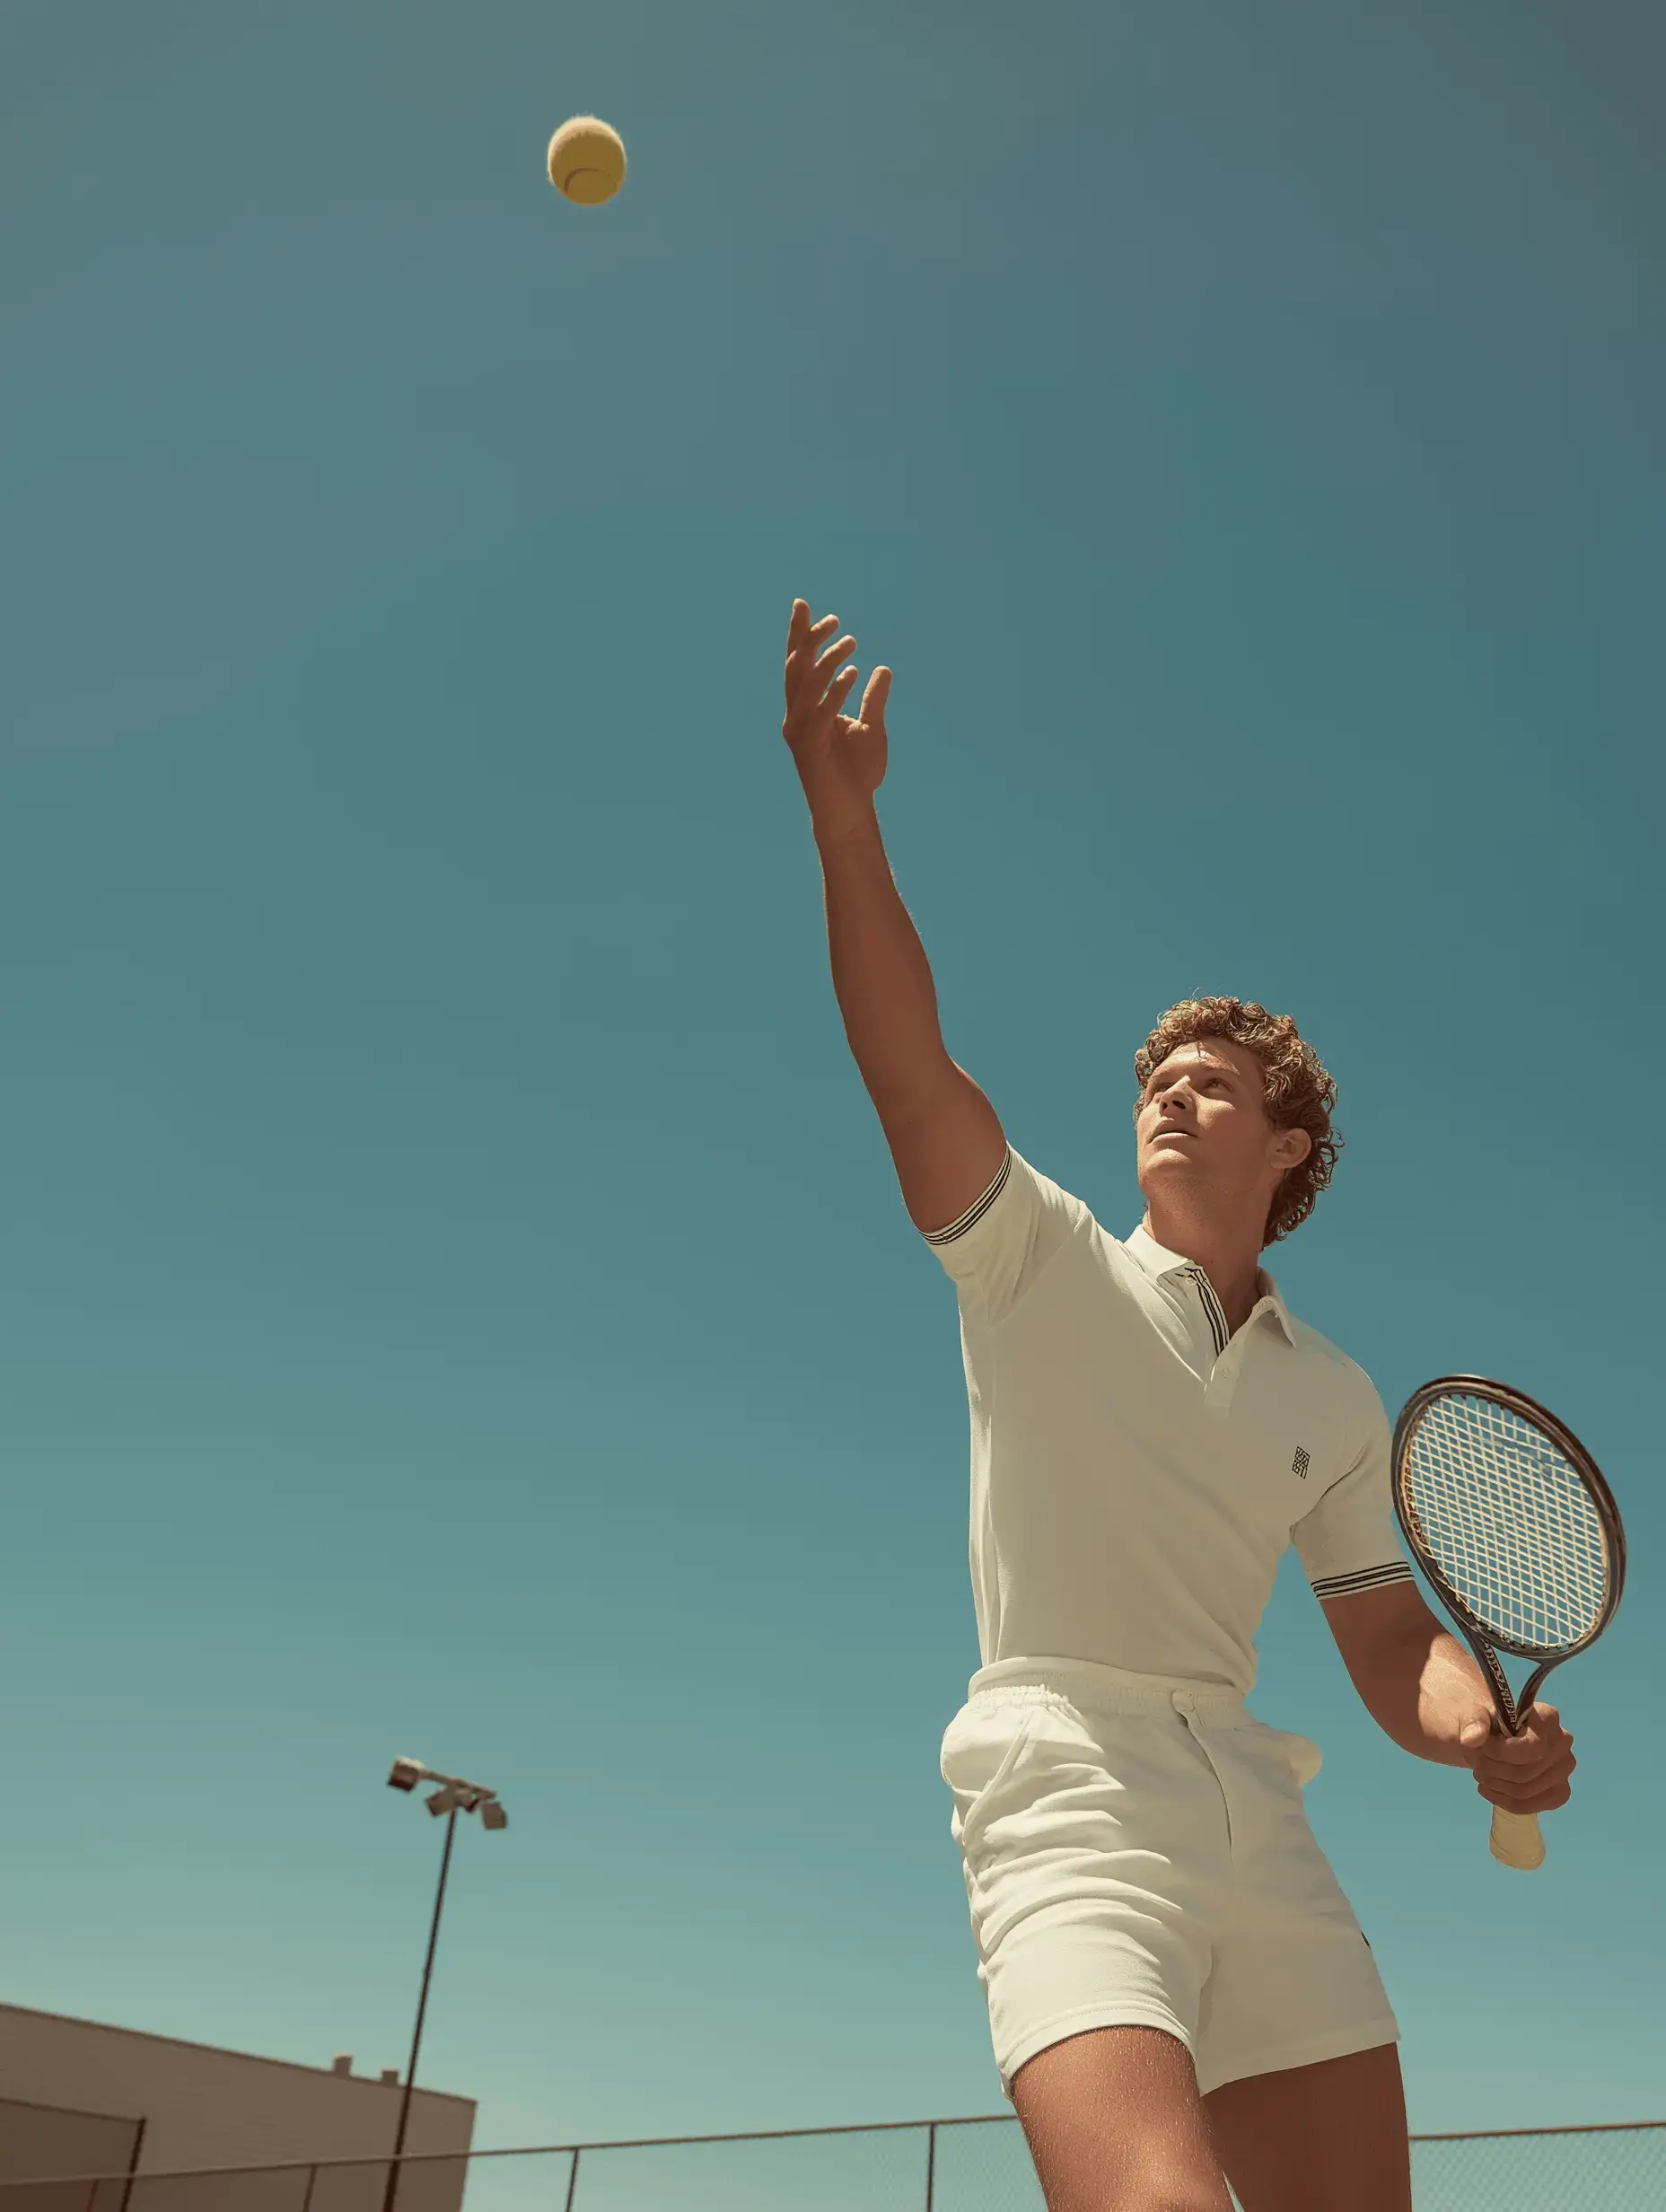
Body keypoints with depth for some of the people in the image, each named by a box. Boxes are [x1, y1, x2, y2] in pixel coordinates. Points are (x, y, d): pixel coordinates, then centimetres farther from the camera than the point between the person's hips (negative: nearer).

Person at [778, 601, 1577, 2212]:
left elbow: (1391, 1637, 17)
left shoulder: (1332, 1399, 17)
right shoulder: (1042, 1263, 6)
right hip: (1065, 1790, -4)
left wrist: (1483, 1730, -7)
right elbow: (910, 1068, -9)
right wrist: (845, 813, -20)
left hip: (1254, 1813, 5)